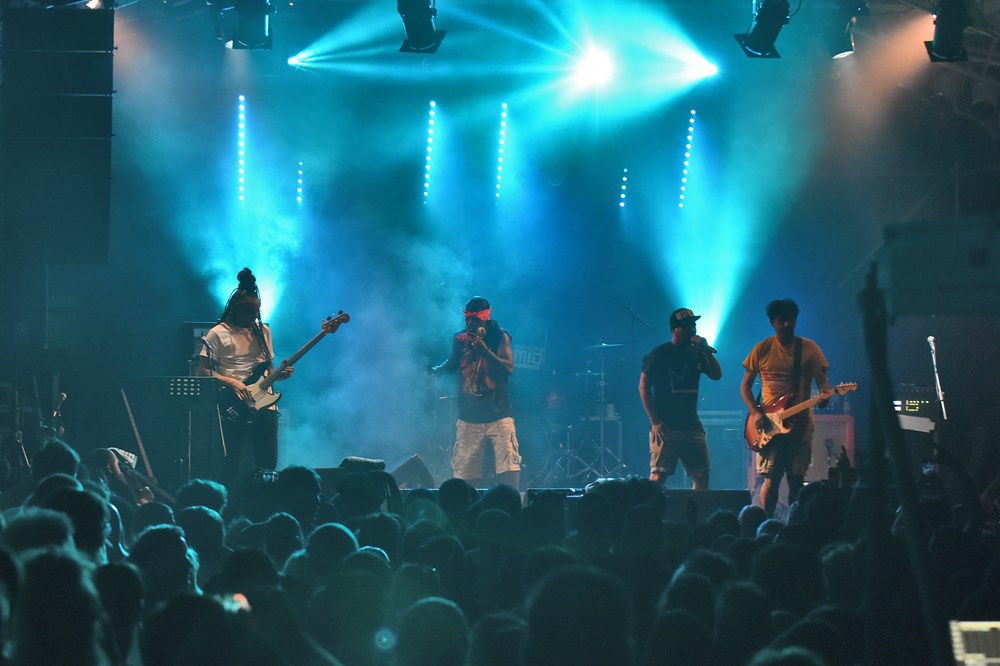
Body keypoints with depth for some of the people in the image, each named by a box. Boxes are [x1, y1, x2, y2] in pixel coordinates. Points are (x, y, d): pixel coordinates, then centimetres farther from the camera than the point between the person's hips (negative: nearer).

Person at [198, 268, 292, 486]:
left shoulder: (263, 331, 16)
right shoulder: (218, 334, -1)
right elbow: (203, 371, -5)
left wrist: (279, 374, 1)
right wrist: (231, 382, -17)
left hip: (264, 405, 5)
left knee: (268, 465, 2)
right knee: (230, 466, -6)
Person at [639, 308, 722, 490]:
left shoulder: (696, 353, 13)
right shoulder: (659, 354, -4)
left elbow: (716, 374, 8)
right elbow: (644, 387, -6)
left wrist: (706, 351, -5)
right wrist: (655, 422, -13)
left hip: (692, 425, 6)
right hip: (665, 426, -6)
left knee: (702, 475, 6)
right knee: (659, 476, -13)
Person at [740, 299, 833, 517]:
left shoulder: (809, 348, 4)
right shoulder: (762, 349, 5)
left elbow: (822, 380, -1)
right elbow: (745, 386, 9)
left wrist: (826, 392, -25)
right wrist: (755, 413, -7)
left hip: (801, 423, 1)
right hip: (770, 424, 0)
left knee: (796, 479, 1)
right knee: (771, 478, -8)